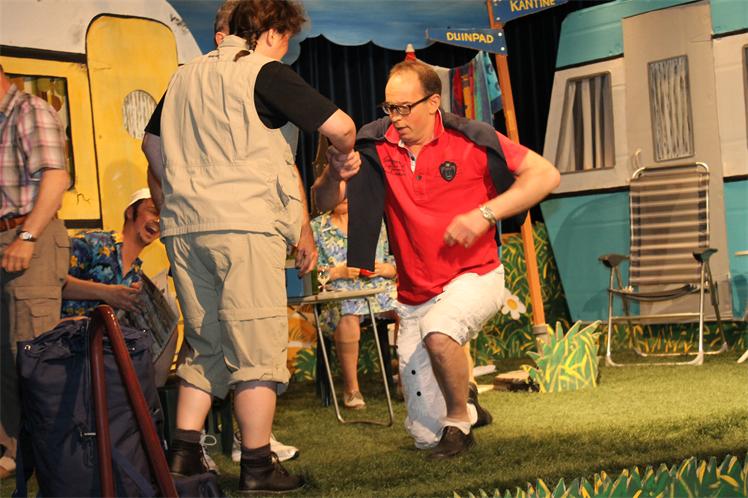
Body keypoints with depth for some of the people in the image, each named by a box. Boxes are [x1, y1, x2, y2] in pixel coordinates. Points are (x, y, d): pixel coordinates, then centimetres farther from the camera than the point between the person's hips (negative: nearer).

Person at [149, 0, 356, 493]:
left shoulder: (185, 76, 18)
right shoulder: (266, 73, -2)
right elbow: (339, 125, -8)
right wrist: (345, 158, 12)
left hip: (183, 227, 7)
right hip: (245, 224, -7)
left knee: (207, 347, 15)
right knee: (258, 349, -1)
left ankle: (184, 453, 11)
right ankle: (257, 466, 1)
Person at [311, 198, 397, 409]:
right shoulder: (317, 227, 15)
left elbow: (395, 265, 18)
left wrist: (382, 269, -4)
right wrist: (339, 272, -10)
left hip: (379, 286, 2)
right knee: (349, 316, -39)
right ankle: (351, 387, -26)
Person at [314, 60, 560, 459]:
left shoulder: (469, 140, -12)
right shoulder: (377, 146, -5)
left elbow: (545, 175, -14)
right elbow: (323, 202, -8)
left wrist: (484, 214, -23)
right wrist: (335, 175, -31)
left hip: (474, 277, -3)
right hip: (414, 297, 3)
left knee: (438, 332, -38)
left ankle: (459, 419, -11)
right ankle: (466, 402, 40)